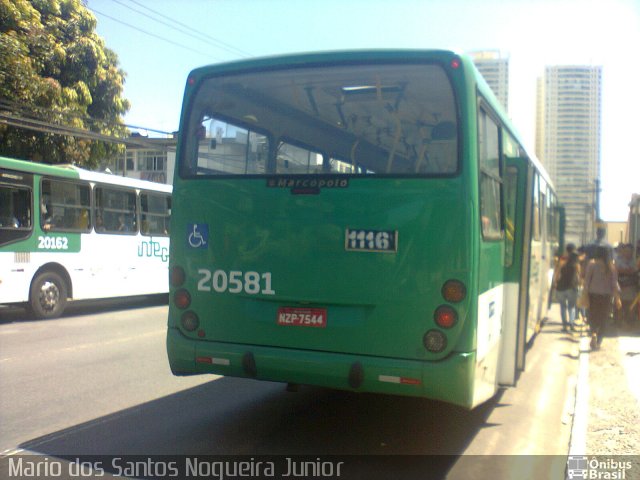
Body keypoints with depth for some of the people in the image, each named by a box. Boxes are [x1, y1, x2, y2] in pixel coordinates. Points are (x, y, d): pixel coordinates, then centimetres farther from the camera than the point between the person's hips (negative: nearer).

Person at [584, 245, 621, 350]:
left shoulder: (592, 264, -5)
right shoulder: (611, 266, 1)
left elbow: (587, 280, -8)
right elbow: (615, 283, -1)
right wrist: (617, 297, 2)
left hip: (593, 294, -2)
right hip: (607, 295, 2)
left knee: (593, 316, 7)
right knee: (603, 318, 13)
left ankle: (593, 333, -21)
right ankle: (598, 342, 16)